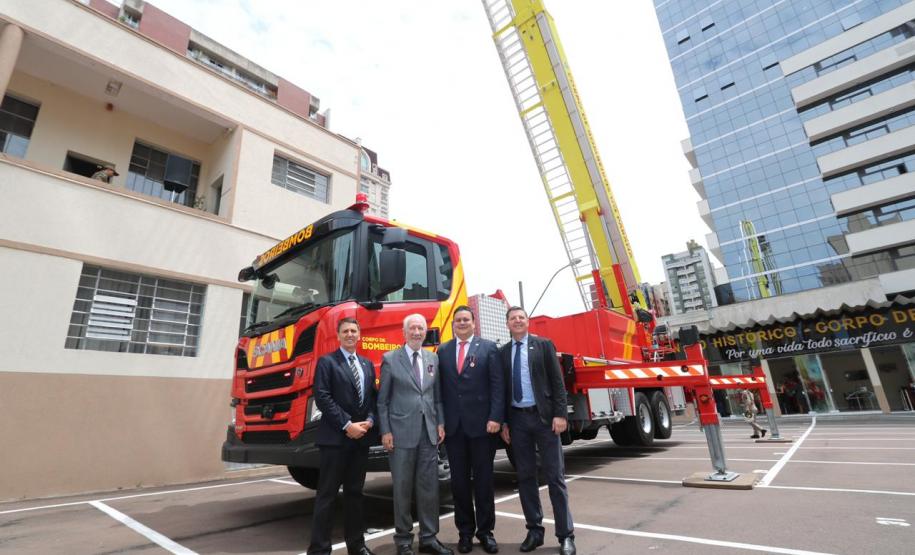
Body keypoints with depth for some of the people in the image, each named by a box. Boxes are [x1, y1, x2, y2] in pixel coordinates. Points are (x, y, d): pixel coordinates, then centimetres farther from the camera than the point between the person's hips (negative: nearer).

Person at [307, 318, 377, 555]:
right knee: (327, 493, 1)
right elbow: (322, 398, -12)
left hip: (362, 437, 6)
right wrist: (347, 425, -15)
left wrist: (369, 421, -5)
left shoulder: (368, 364, 14)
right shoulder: (327, 362, -3)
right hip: (335, 437, -5)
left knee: (355, 492, 15)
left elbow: (373, 397, 13)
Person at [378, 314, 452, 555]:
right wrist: (385, 431, -7)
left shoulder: (433, 358, 9)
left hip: (429, 432, 4)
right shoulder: (390, 359, -2)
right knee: (402, 488, 8)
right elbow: (382, 400, -3)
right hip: (401, 432, -3)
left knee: (429, 487, 9)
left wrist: (440, 423, 3)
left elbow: (437, 396, 11)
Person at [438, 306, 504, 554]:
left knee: (483, 480, 9)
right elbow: (440, 387, 6)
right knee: (459, 481, 11)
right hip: (453, 426, 3)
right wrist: (439, 421, 0)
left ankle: (485, 531, 25)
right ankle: (465, 531, 27)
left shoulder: (488, 347, 0)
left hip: (481, 423, -2)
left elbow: (497, 385, -5)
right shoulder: (442, 351, 8)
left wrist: (495, 418, -13)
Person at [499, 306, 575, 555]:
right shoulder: (503, 352, 8)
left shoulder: (543, 345, 1)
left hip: (543, 416, -3)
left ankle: (566, 535, 14)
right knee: (525, 476, 10)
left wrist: (560, 414, -11)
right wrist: (503, 422, 5)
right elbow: (502, 388, 9)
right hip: (517, 419, 3)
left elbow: (557, 381, -3)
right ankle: (534, 530, 23)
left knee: (555, 476, 2)